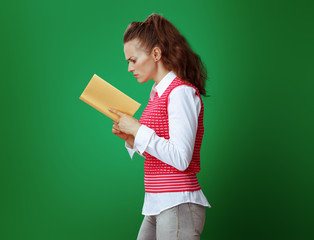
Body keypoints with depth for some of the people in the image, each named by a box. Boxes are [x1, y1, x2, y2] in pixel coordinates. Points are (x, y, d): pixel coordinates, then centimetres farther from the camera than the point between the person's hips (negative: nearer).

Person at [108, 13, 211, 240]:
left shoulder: (181, 92, -13)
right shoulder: (157, 93, 12)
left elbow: (180, 158, -21)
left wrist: (138, 130, -16)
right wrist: (130, 138, 2)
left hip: (178, 206, -8)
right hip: (157, 205, 8)